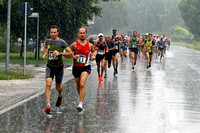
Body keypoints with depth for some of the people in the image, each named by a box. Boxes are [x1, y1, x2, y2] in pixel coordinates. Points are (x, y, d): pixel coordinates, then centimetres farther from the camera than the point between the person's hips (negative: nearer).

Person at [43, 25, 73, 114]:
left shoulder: (62, 42, -11)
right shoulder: (47, 41, 1)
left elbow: (71, 54, -13)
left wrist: (60, 53, -22)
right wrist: (45, 54, 10)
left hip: (59, 67, -1)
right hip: (50, 66, 1)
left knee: (58, 87, 14)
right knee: (48, 84, -19)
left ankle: (60, 96, 51)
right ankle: (48, 105, -24)